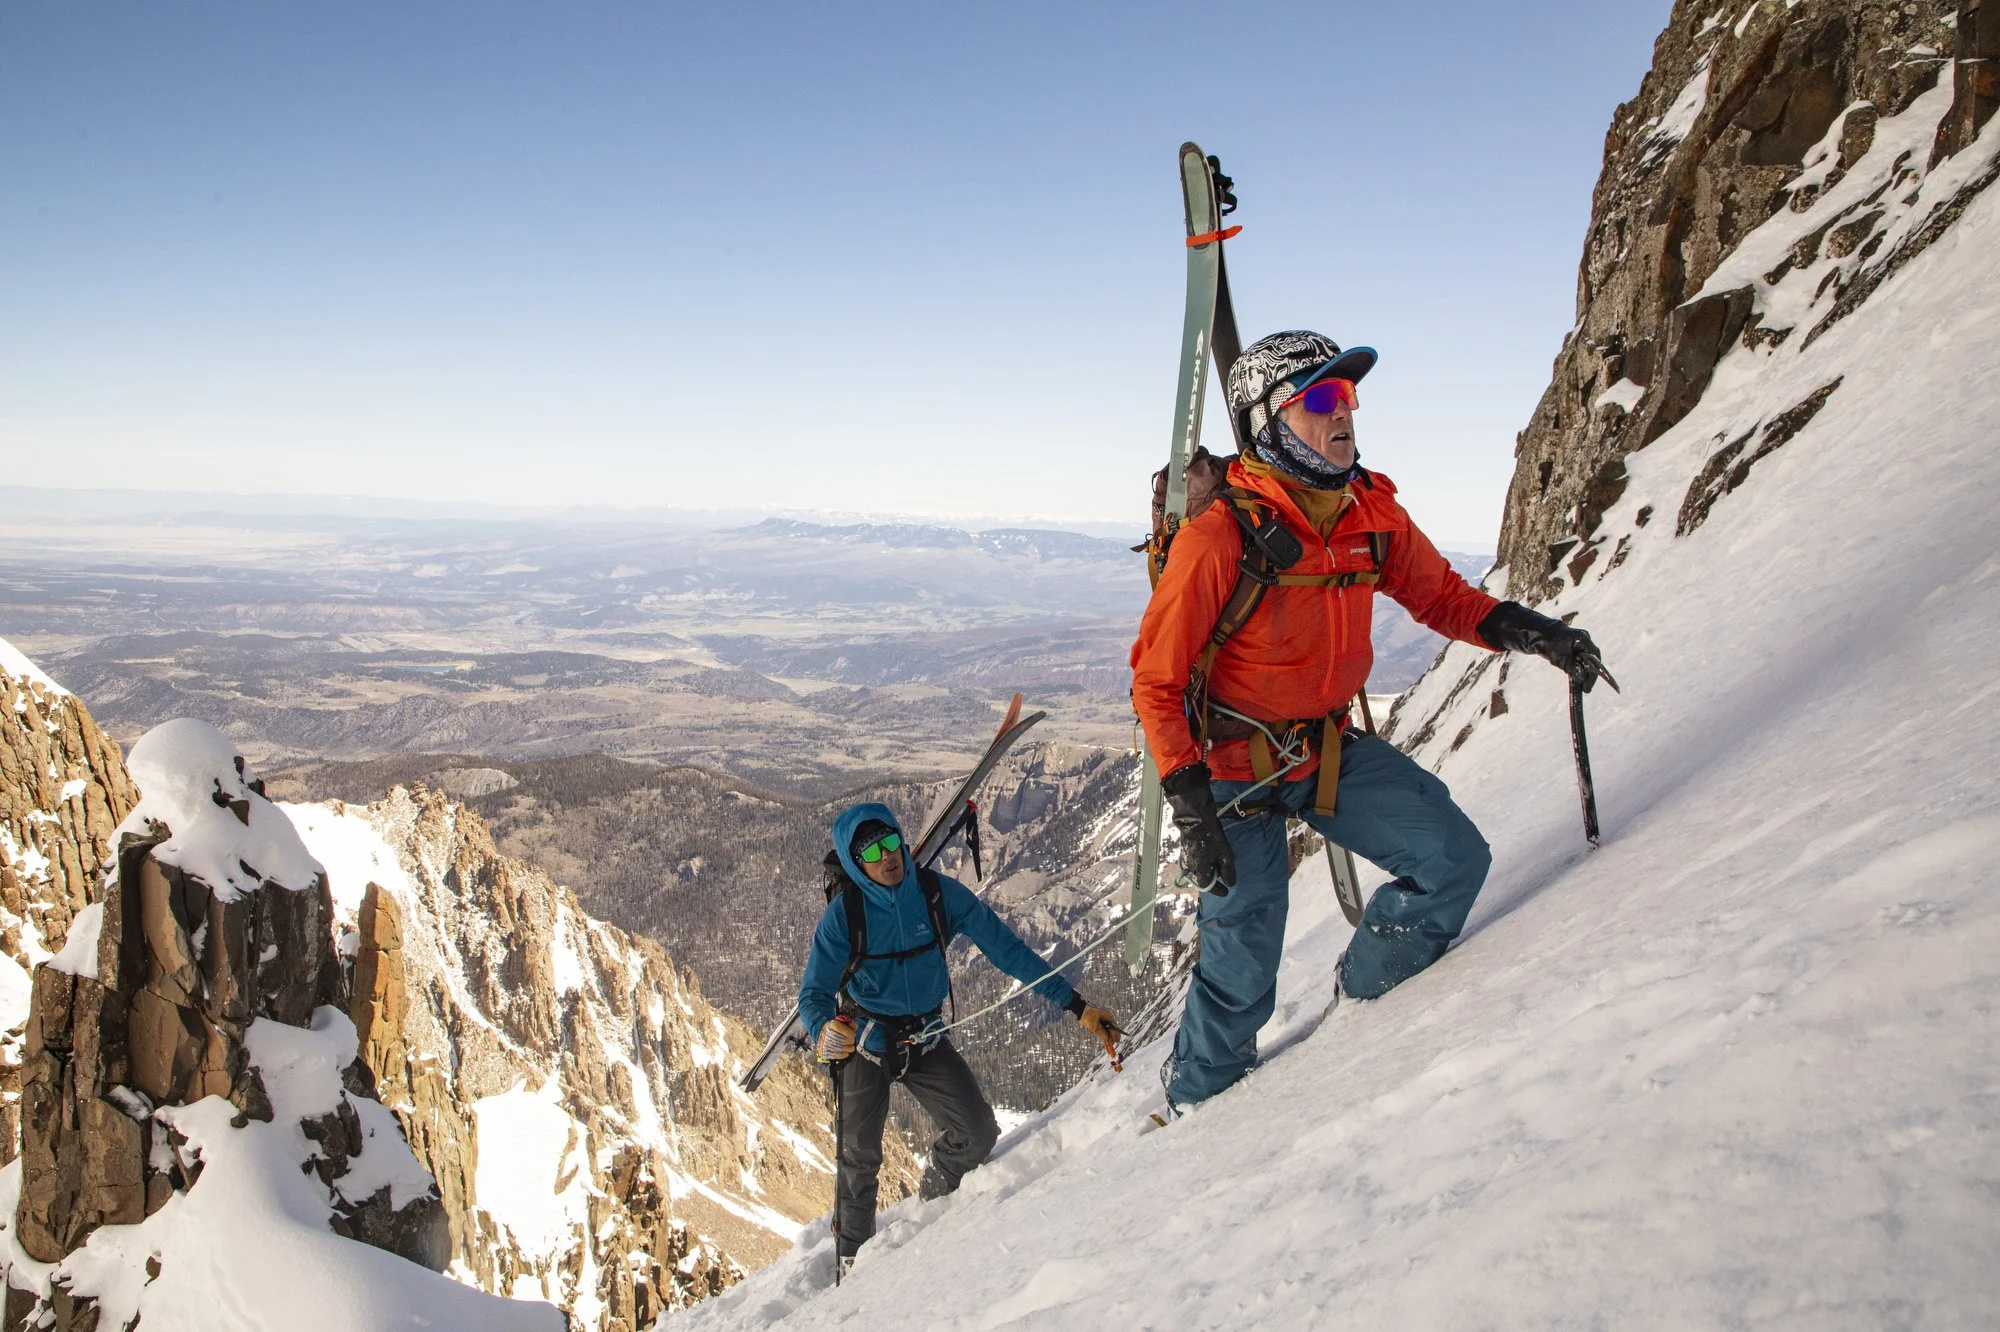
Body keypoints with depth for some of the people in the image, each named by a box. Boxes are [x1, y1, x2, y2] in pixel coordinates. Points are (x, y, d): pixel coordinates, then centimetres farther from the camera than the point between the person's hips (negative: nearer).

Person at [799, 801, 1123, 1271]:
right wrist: (823, 1033, -44)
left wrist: (1076, 1004, -14)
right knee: (860, 1158, 2)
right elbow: (814, 993, -19)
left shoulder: (940, 894, -17)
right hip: (864, 1043, -2)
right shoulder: (843, 915, -21)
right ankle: (851, 1255, 29)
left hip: (926, 1040, 2)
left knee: (978, 1135, -6)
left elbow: (1007, 949, -13)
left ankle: (932, 1208, 25)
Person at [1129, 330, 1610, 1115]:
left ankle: (1364, 1002, 22)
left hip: (1332, 749, 6)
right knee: (1242, 974, -1)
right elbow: (1156, 680, -19)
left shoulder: (1371, 512, -6)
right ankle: (1195, 1101, 29)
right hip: (1236, 769, -6)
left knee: (1455, 860, -4)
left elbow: (1439, 595, 9)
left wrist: (1524, 629, -10)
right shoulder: (1217, 540, -25)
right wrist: (1191, 808, -23)